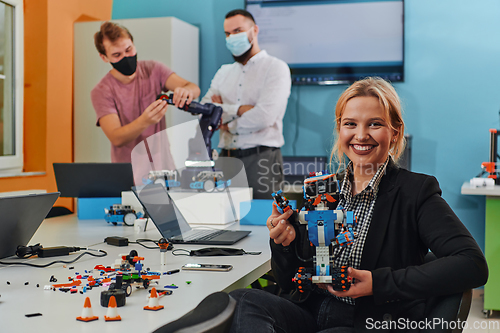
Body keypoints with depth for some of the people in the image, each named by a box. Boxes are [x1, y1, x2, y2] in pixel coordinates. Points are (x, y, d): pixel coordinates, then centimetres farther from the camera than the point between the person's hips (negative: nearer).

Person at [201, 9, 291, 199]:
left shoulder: (275, 68, -1)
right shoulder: (224, 73, 17)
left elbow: (264, 116, -14)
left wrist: (228, 125, 0)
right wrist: (238, 110, -10)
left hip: (260, 158, -5)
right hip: (226, 159, 5)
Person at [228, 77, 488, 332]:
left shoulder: (414, 191, -2)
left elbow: (473, 265, -15)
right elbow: (287, 281, 14)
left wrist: (380, 283, -20)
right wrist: (284, 244, -9)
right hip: (311, 312, 4)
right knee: (241, 301, -27)